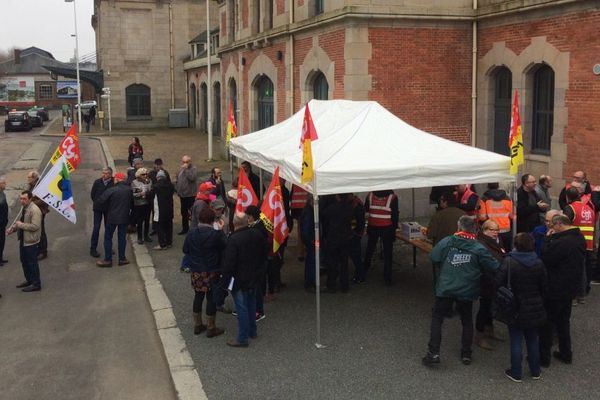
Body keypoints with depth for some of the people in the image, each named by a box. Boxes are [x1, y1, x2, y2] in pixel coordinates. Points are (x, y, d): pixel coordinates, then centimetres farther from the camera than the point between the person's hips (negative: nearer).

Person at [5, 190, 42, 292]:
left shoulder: (34, 210, -22)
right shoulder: (24, 208, 8)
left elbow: (35, 226, -28)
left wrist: (20, 225, -21)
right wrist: (12, 228, 6)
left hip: (30, 241, -9)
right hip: (23, 240, 10)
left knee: (32, 263, 1)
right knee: (24, 261, 20)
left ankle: (36, 284, 12)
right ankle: (29, 280, 36)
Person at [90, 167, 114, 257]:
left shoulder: (113, 183, -13)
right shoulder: (97, 182, -6)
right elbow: (92, 194, 5)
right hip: (98, 208, 0)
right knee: (96, 228, -1)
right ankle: (93, 249, 5)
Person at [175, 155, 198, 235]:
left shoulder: (193, 169, -11)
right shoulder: (181, 169, 12)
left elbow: (192, 178, -30)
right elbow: (177, 180, 22)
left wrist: (186, 169, -26)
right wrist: (177, 188, 12)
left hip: (190, 195, -8)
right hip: (182, 195, 8)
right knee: (184, 212, 17)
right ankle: (185, 228, 28)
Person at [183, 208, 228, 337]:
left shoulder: (192, 232, -4)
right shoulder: (216, 234, -19)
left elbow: (185, 250, 4)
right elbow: (226, 246, -7)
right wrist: (221, 231, 1)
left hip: (195, 271, 5)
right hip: (211, 272, -5)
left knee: (198, 296, 17)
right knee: (211, 298, 6)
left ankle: (197, 325, 27)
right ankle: (211, 328, 14)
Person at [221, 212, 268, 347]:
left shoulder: (234, 239, -25)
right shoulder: (257, 235, -2)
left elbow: (229, 264, -22)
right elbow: (264, 254, 11)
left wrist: (224, 282, -13)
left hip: (239, 280, -7)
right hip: (254, 277, 7)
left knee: (241, 308, 1)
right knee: (251, 304, 22)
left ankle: (242, 339, 8)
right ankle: (252, 331, 35)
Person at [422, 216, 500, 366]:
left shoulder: (446, 242, -9)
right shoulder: (479, 248, -7)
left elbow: (433, 258, -8)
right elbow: (493, 267, -7)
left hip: (445, 288, -1)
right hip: (467, 290, 1)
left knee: (437, 318, 10)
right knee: (467, 321, 19)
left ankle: (433, 353, 2)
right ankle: (466, 354, 23)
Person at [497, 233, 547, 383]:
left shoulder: (509, 262, -16)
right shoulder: (538, 263, -4)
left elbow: (498, 283, -19)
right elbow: (544, 286, 3)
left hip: (516, 308, -3)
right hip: (535, 309, 4)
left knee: (516, 341, 6)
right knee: (533, 340, 16)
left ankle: (516, 373, 12)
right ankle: (535, 371, 27)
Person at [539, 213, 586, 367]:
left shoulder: (562, 242, -29)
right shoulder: (579, 238, 4)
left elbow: (545, 258, -22)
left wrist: (548, 238, -15)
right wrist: (552, 239, 3)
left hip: (555, 290, -9)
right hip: (570, 288, 9)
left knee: (547, 322, 4)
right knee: (563, 320, 21)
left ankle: (543, 357, 13)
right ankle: (566, 353, 31)